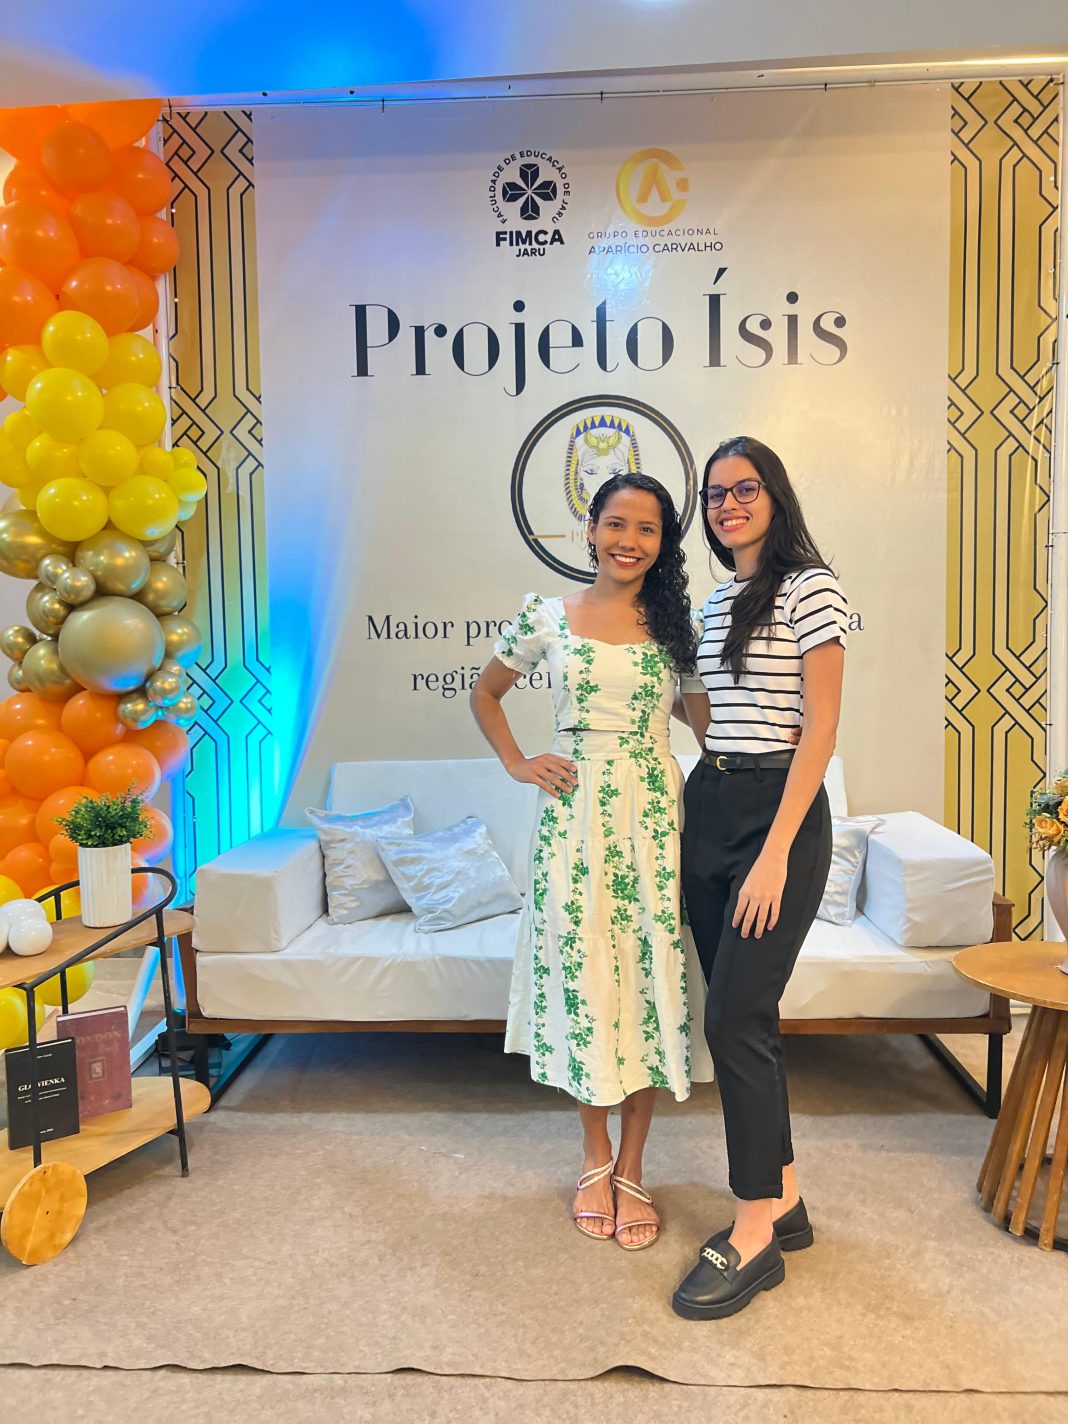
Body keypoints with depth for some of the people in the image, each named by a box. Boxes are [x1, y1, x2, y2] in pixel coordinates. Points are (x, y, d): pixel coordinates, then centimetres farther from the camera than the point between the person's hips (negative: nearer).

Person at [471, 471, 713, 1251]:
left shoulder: (676, 625, 5)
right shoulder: (546, 617, 3)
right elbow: (485, 693, 16)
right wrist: (518, 764, 5)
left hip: (653, 811, 1)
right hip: (574, 814, 0)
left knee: (652, 976, 3)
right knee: (582, 974, 5)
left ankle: (631, 1169, 22)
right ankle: (595, 1155, 27)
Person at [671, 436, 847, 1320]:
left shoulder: (811, 588, -7)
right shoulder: (717, 602, 16)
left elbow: (820, 730, -13)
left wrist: (774, 853, -18)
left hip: (777, 813, -8)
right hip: (710, 812, 8)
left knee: (735, 1017, -8)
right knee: (740, 1015, 11)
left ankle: (754, 1236, 7)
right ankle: (784, 1200, 26)